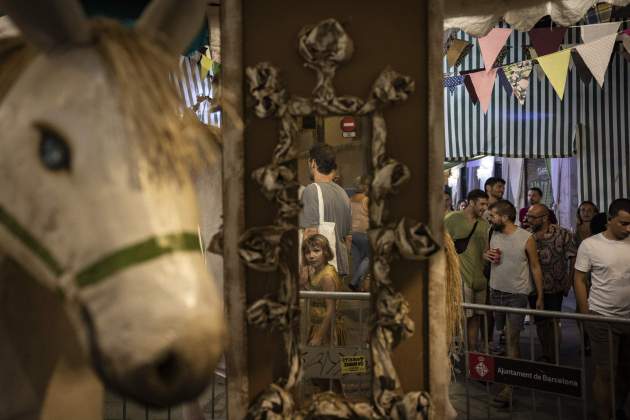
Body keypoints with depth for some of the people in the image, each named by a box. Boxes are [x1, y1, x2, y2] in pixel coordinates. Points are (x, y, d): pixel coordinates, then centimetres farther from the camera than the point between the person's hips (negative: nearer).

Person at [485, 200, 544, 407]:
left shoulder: (526, 238, -12)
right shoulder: (494, 235, 3)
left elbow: (535, 267, -5)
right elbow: (487, 252, 21)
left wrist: (540, 296, -3)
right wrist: (487, 254, -4)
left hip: (517, 295, -5)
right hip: (496, 291, 5)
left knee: (512, 339, -7)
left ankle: (509, 386, -5)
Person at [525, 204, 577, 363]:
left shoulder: (563, 234, -9)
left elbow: (573, 259, -7)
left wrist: (569, 283, -10)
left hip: (554, 289, -4)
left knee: (553, 323, 1)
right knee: (539, 322, 15)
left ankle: (553, 359, 13)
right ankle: (545, 356, 31)